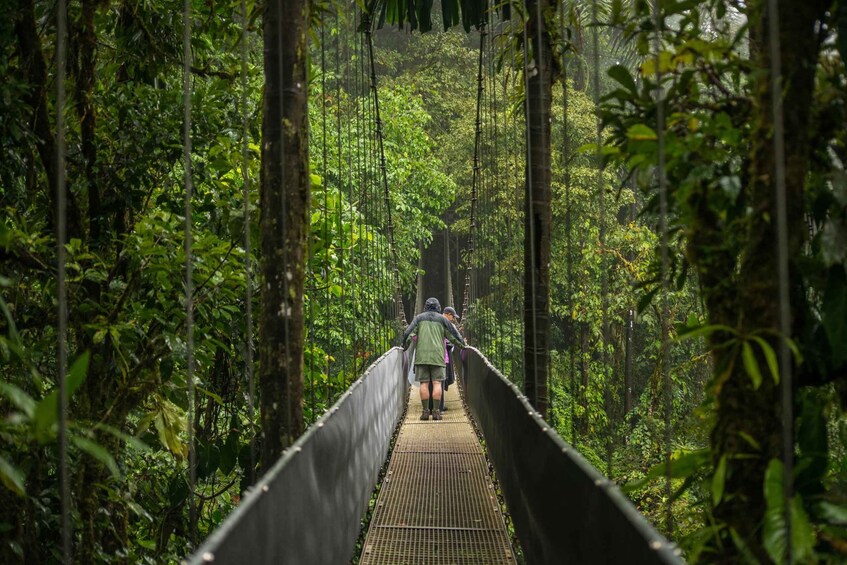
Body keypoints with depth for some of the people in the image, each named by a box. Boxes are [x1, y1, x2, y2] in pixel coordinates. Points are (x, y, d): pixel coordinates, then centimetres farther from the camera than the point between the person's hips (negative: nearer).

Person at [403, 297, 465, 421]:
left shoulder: (419, 318, 11)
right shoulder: (442, 319, 9)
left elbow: (409, 333, 1)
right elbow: (452, 336, 10)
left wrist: (405, 346, 13)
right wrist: (462, 344, 23)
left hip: (422, 355, 1)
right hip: (437, 356, -1)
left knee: (424, 383, -1)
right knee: (437, 383, -2)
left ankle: (425, 411, -5)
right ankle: (436, 411, -9)